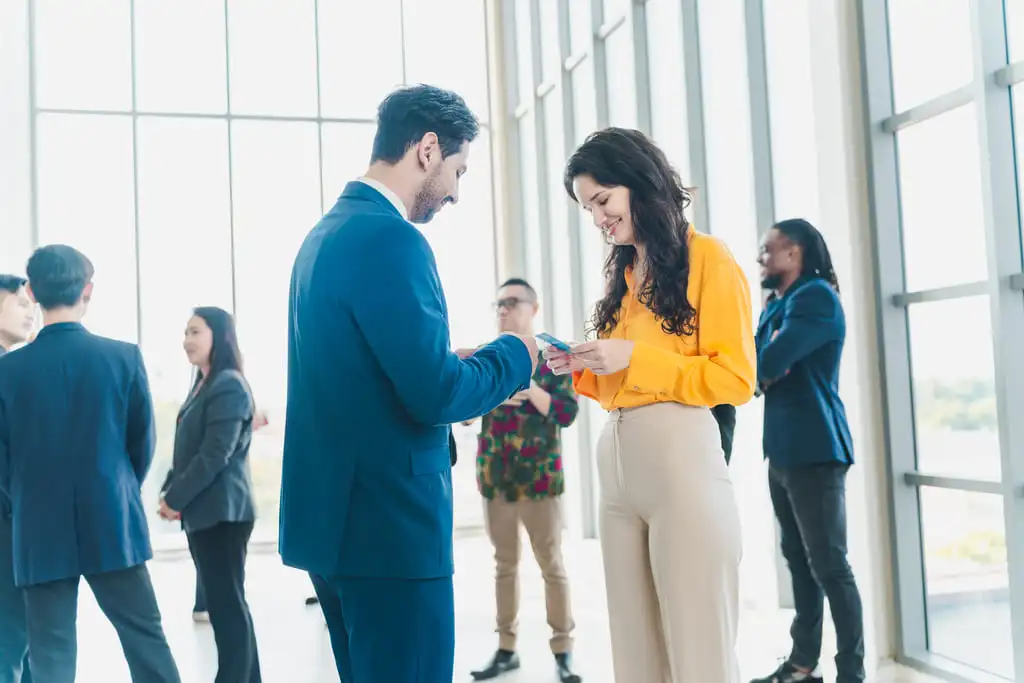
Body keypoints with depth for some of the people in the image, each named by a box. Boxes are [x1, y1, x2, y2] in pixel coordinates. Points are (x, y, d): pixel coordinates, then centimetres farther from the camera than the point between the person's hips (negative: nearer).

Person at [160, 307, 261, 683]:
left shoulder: (229, 386, -13)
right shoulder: (203, 385, 16)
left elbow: (215, 454, -19)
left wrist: (175, 498, -13)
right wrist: (170, 490, 5)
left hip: (222, 511, -9)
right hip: (204, 510, 9)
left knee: (226, 602, -4)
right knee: (225, 600, 14)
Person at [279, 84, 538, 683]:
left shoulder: (327, 232, 12)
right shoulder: (390, 238, -18)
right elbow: (437, 394, -22)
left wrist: (452, 364, 13)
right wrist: (515, 355, -5)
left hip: (338, 515, 10)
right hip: (388, 523, -10)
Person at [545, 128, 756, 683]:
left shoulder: (707, 258, -1)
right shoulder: (623, 272, 20)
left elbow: (736, 377, -8)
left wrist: (633, 359, -12)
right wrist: (583, 371, 5)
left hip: (680, 457, -7)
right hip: (616, 462, 7)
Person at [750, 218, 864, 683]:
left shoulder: (816, 296, -10)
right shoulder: (776, 304, 18)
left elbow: (769, 363, -21)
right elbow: (758, 369, 13)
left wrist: (759, 368, 0)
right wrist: (764, 371, -9)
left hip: (813, 450, -9)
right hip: (783, 449, 9)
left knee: (829, 565, -5)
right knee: (800, 560, 14)